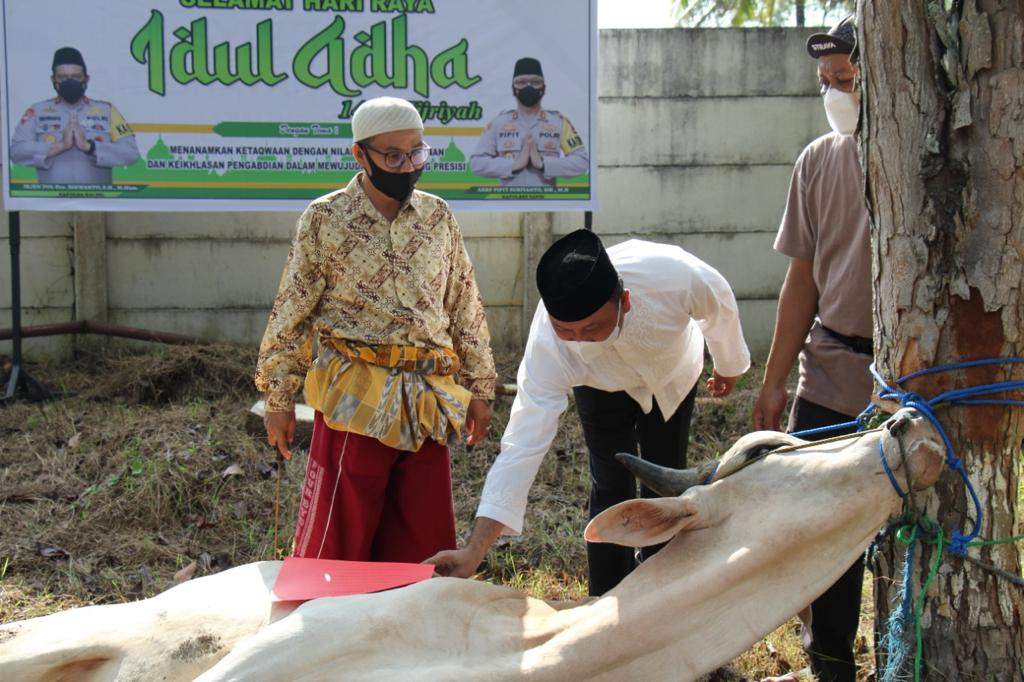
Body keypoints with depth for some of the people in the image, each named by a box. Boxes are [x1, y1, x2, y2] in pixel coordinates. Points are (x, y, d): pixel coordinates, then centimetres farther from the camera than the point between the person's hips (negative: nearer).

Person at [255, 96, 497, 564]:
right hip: (354, 397, -3)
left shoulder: (438, 217, 8)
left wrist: (479, 388, 13)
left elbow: (464, 306, 13)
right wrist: (278, 399, 1)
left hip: (428, 399, 4)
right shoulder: (324, 219, -2)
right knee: (339, 540, 0)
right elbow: (291, 314, 2)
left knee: (422, 537, 9)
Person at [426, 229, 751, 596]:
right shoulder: (548, 344, -43)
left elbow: (720, 308, -20)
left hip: (673, 375, 1)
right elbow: (524, 443, -43)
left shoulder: (677, 276, -45)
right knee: (611, 488, -2)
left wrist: (728, 367, 2)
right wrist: (474, 552, -48)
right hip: (602, 386, -1)